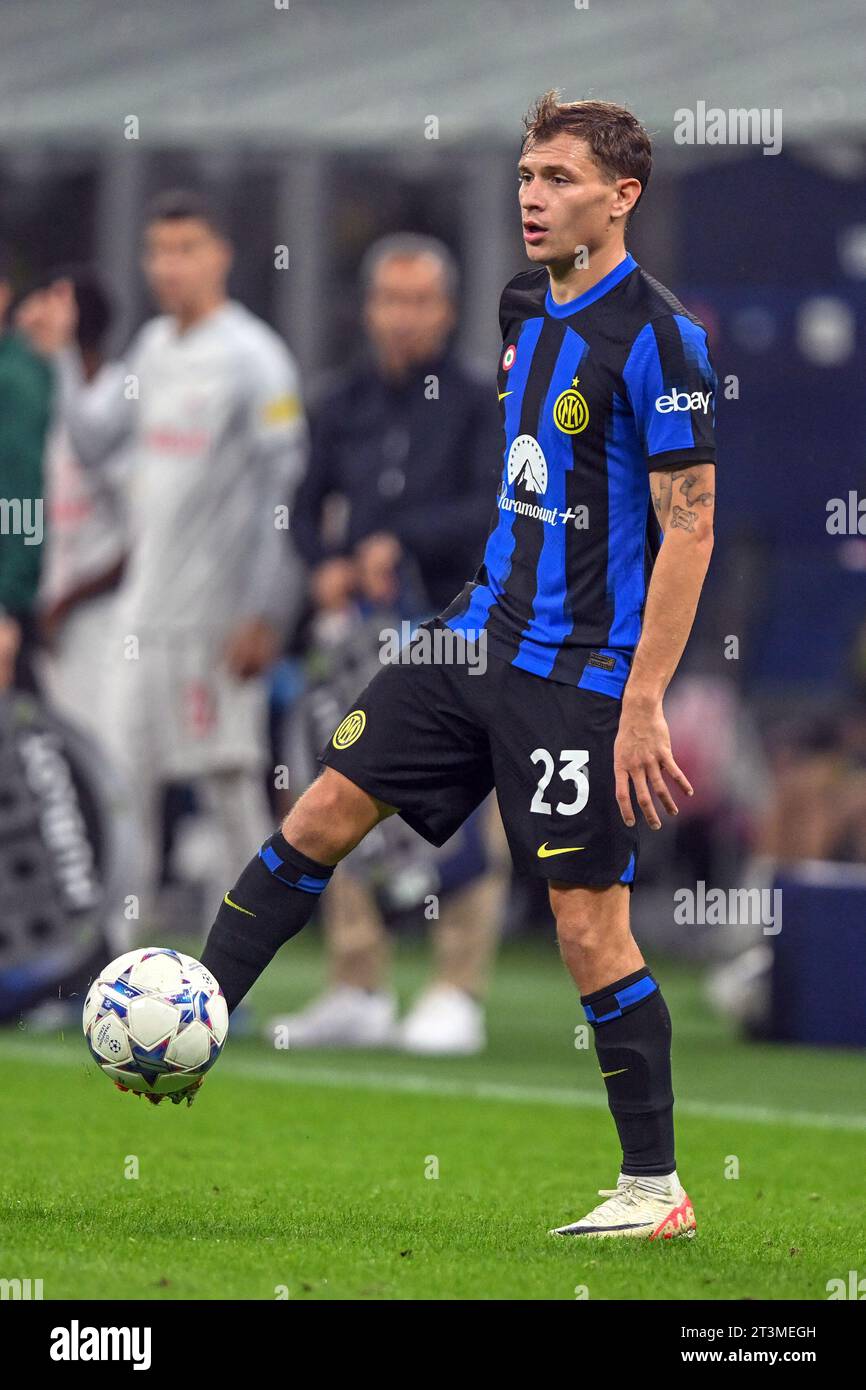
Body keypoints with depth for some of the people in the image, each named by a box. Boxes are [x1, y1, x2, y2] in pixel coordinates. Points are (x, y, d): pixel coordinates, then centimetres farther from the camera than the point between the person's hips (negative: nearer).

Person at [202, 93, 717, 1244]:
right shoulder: (526, 309, 11)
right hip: (480, 634, 8)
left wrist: (643, 703, -20)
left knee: (591, 924, -5)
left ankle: (656, 1190, 4)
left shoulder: (658, 338, -14)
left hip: (581, 675, -8)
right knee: (320, 816, 3)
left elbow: (690, 525, -16)